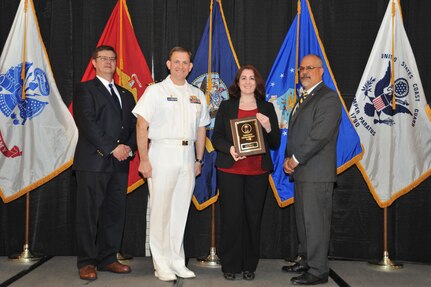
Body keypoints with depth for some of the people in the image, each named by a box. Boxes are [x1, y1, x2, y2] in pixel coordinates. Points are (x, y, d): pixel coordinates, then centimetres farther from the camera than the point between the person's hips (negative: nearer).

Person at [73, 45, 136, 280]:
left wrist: (129, 147, -3)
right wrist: (112, 148, -15)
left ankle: (107, 259, 18)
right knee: (89, 213, -2)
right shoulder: (85, 89, 2)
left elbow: (134, 126, 16)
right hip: (93, 162, -6)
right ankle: (87, 263, 8)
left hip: (119, 163, 6)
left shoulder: (126, 95, 21)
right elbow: (87, 123, -10)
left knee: (115, 212, 8)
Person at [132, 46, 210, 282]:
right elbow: (142, 125, -6)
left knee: (181, 211, 9)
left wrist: (199, 160, 13)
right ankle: (161, 265, 7)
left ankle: (177, 262, 19)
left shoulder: (197, 95, 14)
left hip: (187, 155, 5)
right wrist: (144, 160, -12)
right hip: (162, 153, -4)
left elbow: (201, 129, 18)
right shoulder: (156, 91, -1)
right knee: (161, 211, -3)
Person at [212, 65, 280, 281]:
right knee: (231, 216, -1)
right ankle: (230, 265, 12)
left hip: (258, 172, 1)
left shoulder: (267, 108, 11)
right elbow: (216, 138, 5)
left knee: (253, 217, 2)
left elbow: (275, 143, 10)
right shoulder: (226, 107, 9)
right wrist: (229, 149, -15)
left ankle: (249, 266, 15)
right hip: (230, 170, -1)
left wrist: (268, 127, -10)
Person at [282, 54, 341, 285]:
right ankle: (306, 261, 28)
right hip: (301, 171, 9)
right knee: (303, 220, 15)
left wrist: (296, 159, -13)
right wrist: (288, 158, 6)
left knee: (315, 222, -4)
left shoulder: (328, 98, -10)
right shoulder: (303, 99, 20)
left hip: (317, 173, -9)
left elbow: (320, 134, -19)